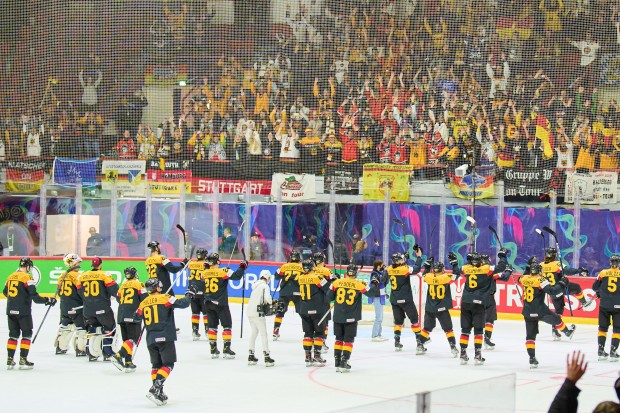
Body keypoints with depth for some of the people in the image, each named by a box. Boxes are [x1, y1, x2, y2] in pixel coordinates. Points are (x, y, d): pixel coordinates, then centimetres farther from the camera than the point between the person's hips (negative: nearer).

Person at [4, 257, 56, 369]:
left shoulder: (11, 277, 9)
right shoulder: (27, 277, -11)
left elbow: (5, 292, 21)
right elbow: (34, 297, -16)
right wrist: (47, 300, -6)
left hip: (11, 310, 6)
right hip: (23, 311, -6)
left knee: (13, 334, 13)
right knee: (27, 334, 3)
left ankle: (10, 360, 11)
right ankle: (23, 360, -1)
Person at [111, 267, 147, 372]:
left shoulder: (122, 286, 15)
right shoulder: (138, 284, 0)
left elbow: (118, 299, 18)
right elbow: (144, 299, -5)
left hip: (121, 316, 6)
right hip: (133, 315, -6)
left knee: (127, 339, 13)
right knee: (134, 339, -8)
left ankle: (128, 362, 8)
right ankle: (118, 356, -26)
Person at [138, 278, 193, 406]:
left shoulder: (143, 304, 9)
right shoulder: (165, 298, -6)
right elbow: (182, 304, -14)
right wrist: (188, 295, 5)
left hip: (151, 340, 6)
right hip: (165, 338, -5)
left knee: (156, 365, 16)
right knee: (168, 365, -2)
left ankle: (158, 393, 13)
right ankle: (155, 389, -19)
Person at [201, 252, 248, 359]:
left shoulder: (205, 273, 1)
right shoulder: (223, 271, -14)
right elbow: (236, 276, -20)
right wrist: (242, 267, -5)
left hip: (209, 304, 5)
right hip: (221, 304, -5)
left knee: (212, 326, 13)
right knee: (227, 325, 3)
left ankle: (213, 350, 13)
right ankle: (226, 349, -3)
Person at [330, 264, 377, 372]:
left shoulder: (337, 283, -3)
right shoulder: (358, 285, -9)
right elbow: (371, 292, -5)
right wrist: (374, 284, 13)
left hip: (338, 317, 3)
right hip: (351, 318, -3)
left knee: (339, 339, 16)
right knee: (348, 340, 5)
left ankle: (337, 362, 16)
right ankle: (344, 363, -4)